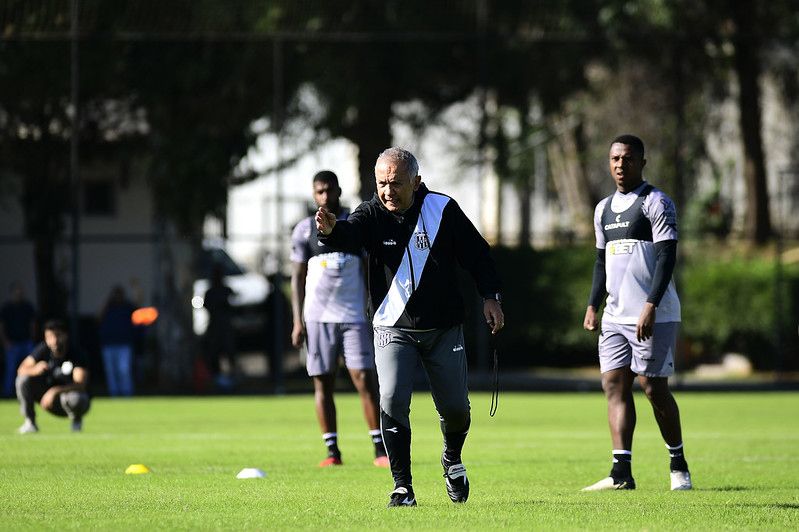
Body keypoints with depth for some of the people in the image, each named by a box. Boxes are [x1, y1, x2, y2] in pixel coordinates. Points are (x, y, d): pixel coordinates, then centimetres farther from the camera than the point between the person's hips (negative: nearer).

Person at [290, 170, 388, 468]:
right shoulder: (304, 230, 7)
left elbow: (371, 272, 11)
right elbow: (297, 277, 8)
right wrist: (297, 322, 1)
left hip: (354, 317, -1)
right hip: (317, 318, 1)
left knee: (365, 379, -9)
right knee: (322, 384, 0)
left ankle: (380, 450, -7)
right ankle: (332, 452, 6)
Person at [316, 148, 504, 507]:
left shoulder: (442, 209, -6)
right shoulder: (372, 214, -9)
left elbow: (477, 254, 4)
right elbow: (350, 234, -31)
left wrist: (490, 296, -7)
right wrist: (331, 231, -54)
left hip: (444, 329, 1)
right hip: (393, 329, -1)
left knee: (455, 409, 5)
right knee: (392, 401, -18)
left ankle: (452, 459, 38)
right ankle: (402, 488, -10)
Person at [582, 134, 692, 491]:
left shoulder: (656, 203, -5)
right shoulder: (604, 209, 18)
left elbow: (667, 257, -12)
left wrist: (650, 306, -20)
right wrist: (593, 305, 15)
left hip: (653, 316, -7)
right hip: (615, 316, 7)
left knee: (653, 387, -5)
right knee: (615, 385, -3)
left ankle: (679, 466, 10)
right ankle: (622, 473, -8)